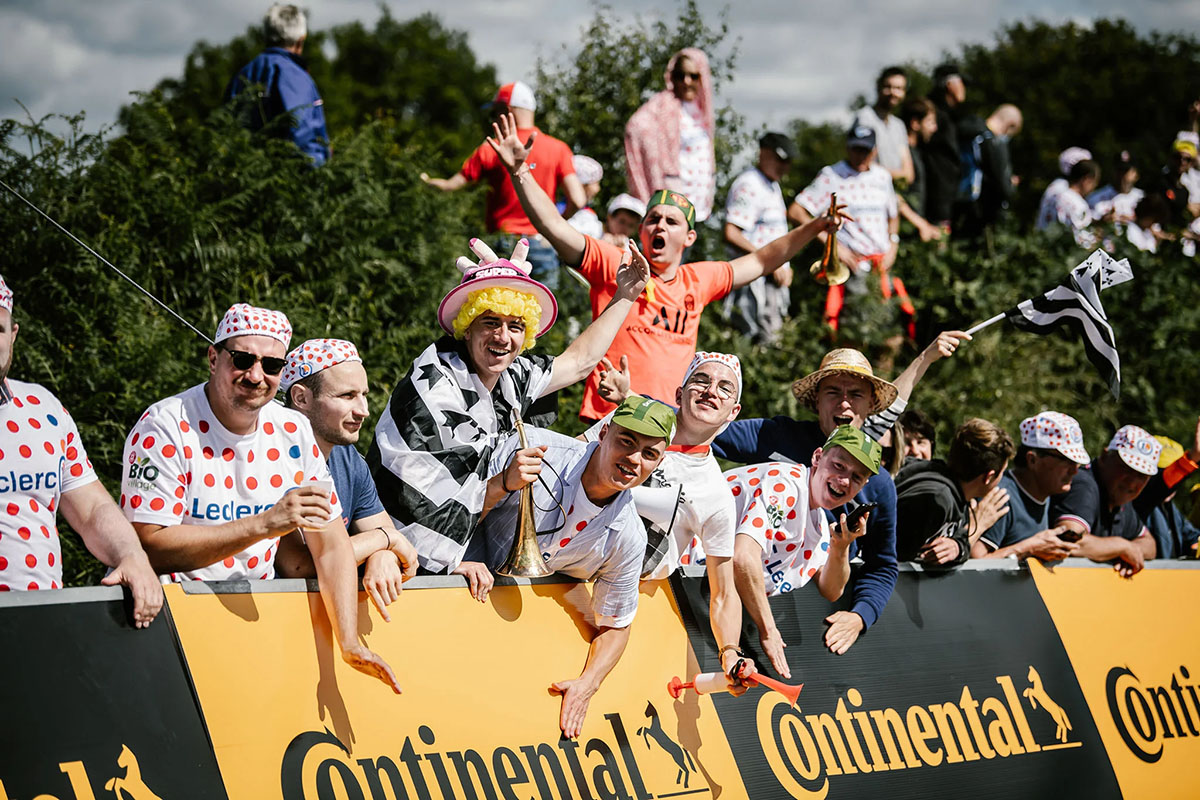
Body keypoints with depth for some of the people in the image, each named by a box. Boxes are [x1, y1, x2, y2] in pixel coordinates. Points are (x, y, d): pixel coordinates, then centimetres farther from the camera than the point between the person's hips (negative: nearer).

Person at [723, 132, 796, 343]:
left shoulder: (772, 186, 19)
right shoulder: (748, 186, -13)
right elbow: (731, 234, -21)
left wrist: (784, 266, 17)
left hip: (775, 276, 10)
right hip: (755, 277, -10)